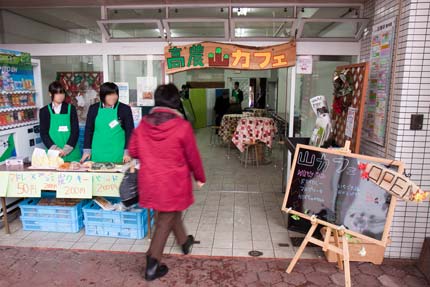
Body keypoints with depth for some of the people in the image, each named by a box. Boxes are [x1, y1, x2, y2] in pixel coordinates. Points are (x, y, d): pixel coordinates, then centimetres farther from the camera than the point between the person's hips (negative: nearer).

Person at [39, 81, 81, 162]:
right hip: (53, 153, 0)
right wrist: (56, 150, -11)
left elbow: (75, 131, -1)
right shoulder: (44, 111, 6)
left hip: (71, 152, 0)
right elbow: (43, 133, 2)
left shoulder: (71, 109, 5)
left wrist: (66, 149, -12)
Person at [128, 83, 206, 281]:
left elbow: (133, 151, 6)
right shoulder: (182, 126, -18)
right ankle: (153, 264, 15)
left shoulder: (143, 124, -4)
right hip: (173, 182, -5)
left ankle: (184, 241, 48)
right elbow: (193, 156, -10)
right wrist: (200, 177, 6)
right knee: (165, 221, 10)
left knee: (172, 212, 27)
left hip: (150, 180, 5)